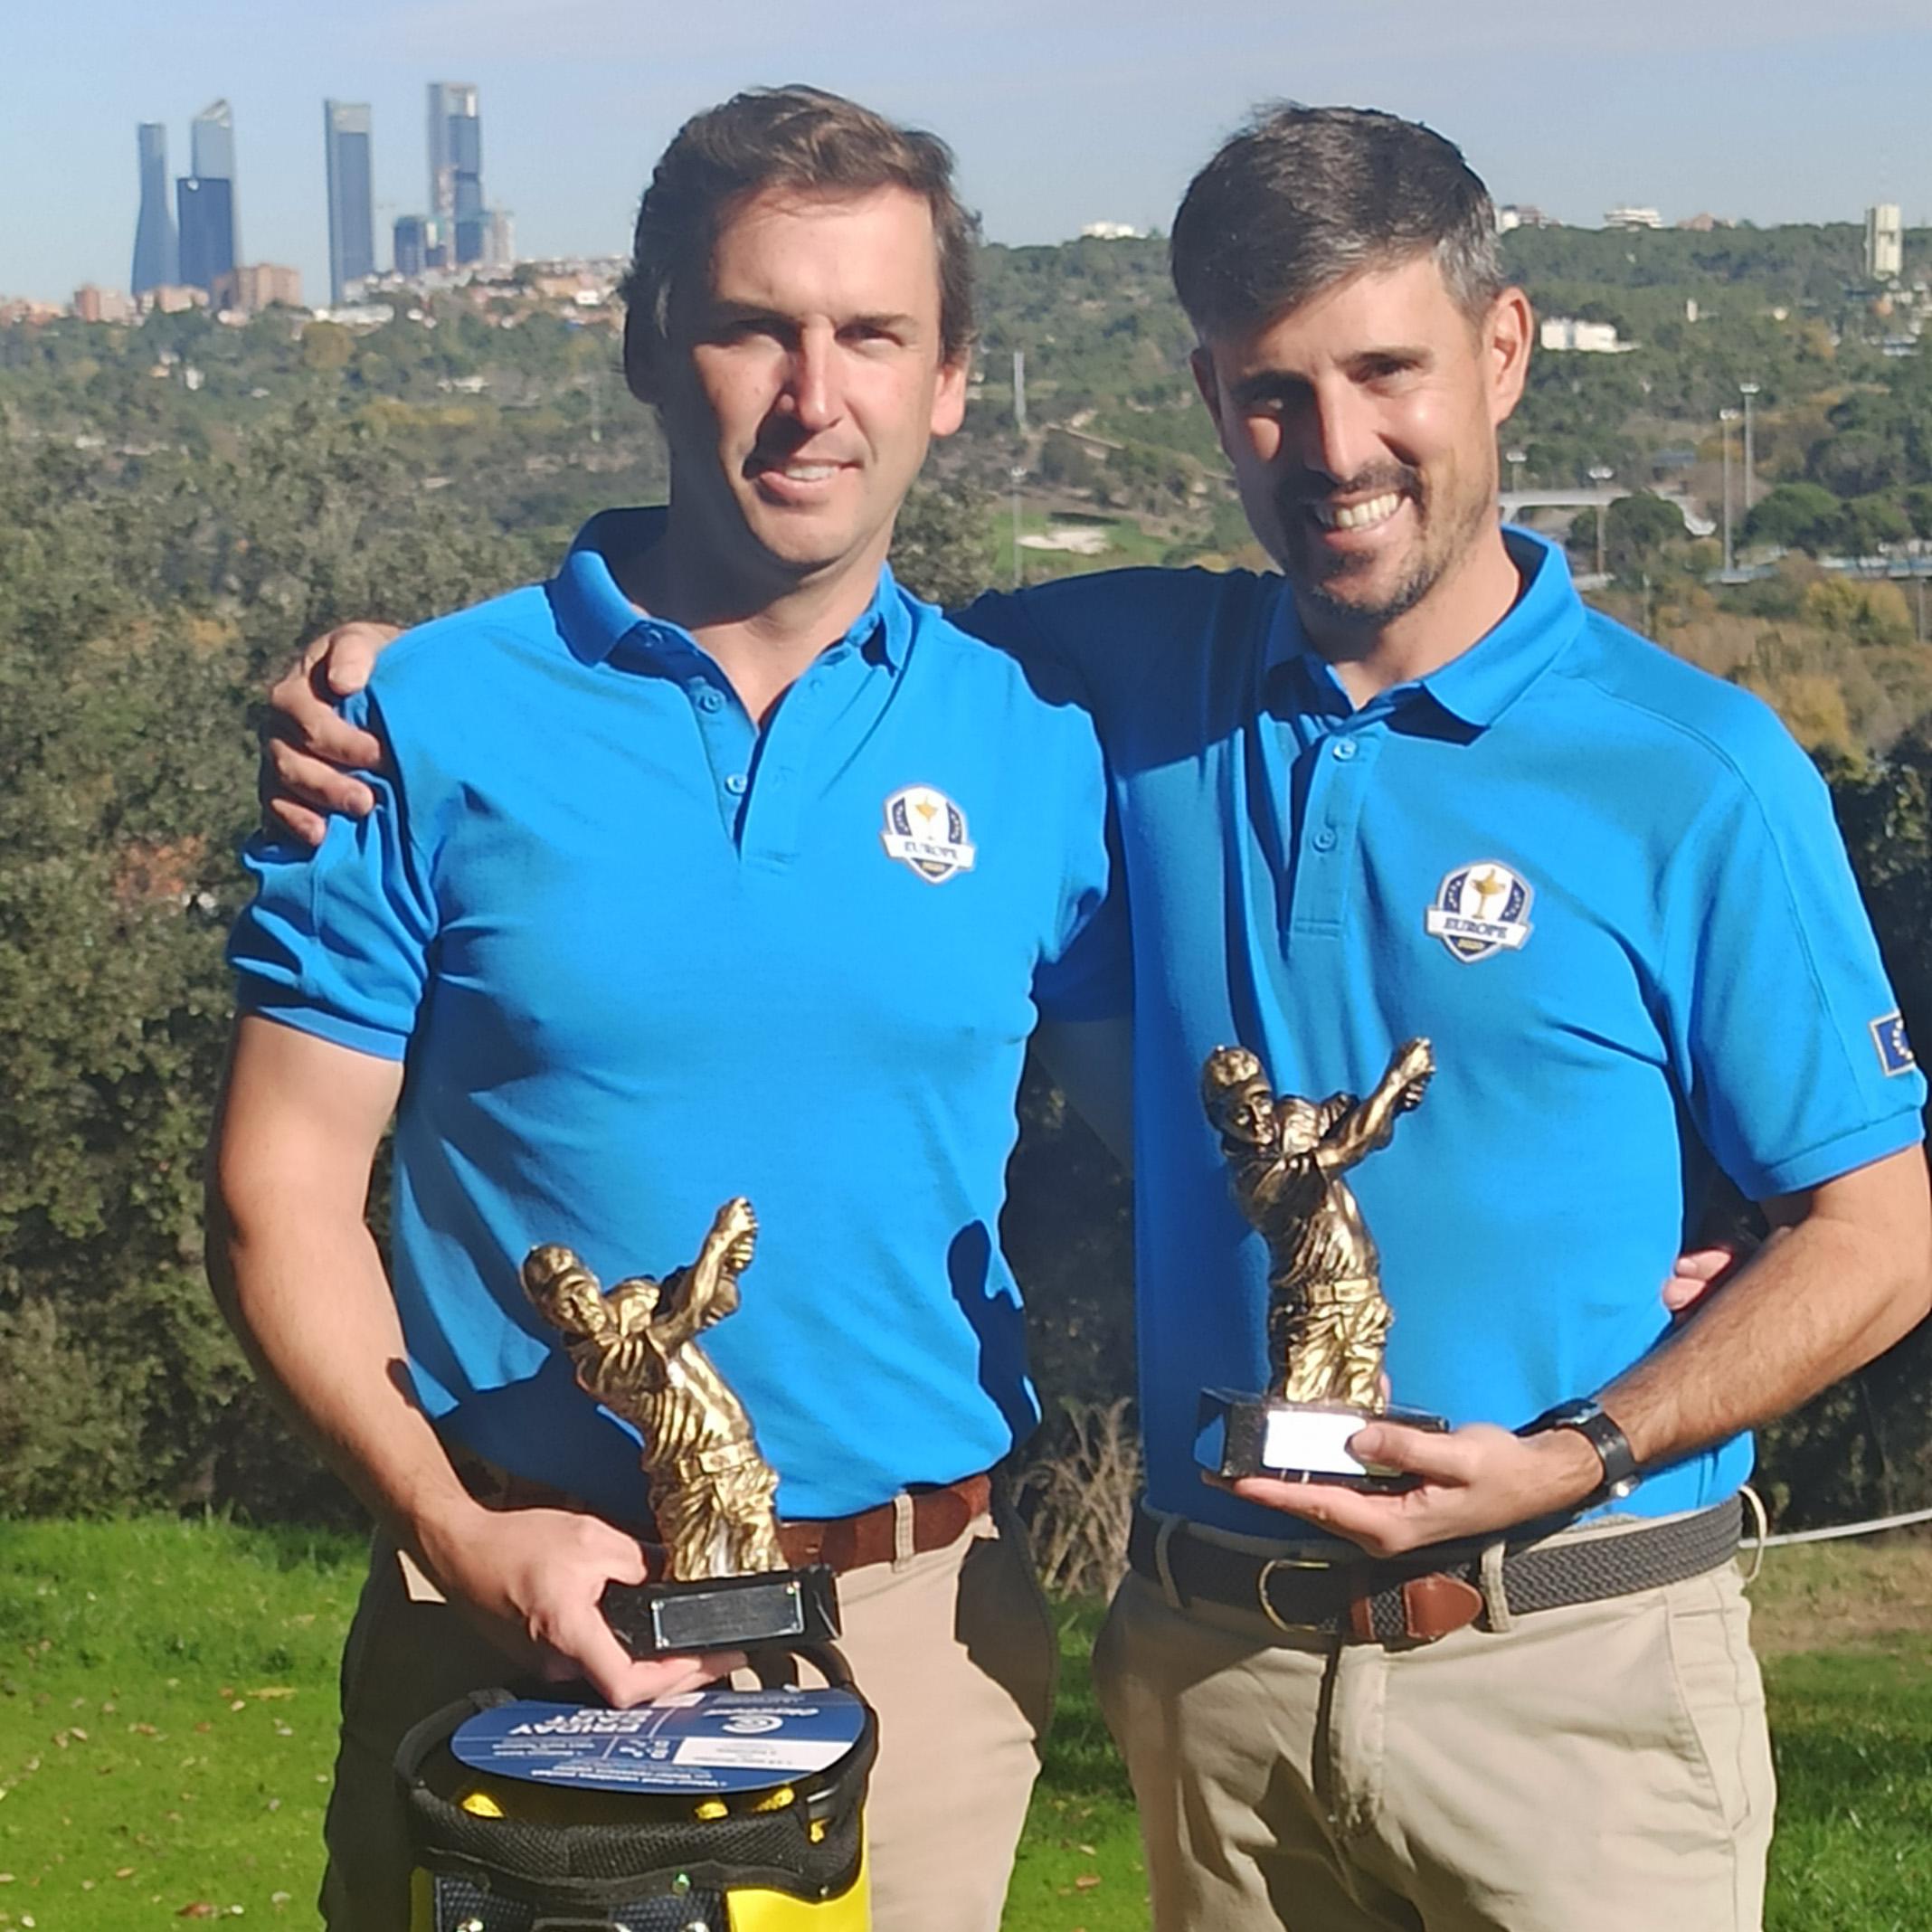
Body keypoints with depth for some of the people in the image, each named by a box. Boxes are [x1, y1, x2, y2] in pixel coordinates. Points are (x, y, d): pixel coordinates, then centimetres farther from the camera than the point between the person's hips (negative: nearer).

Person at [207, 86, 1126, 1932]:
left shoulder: (1037, 745, 1)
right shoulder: (436, 724, -5)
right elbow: (281, 1187, -4)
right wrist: (455, 1534, -14)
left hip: (919, 1632, 2)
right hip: (524, 1606, -1)